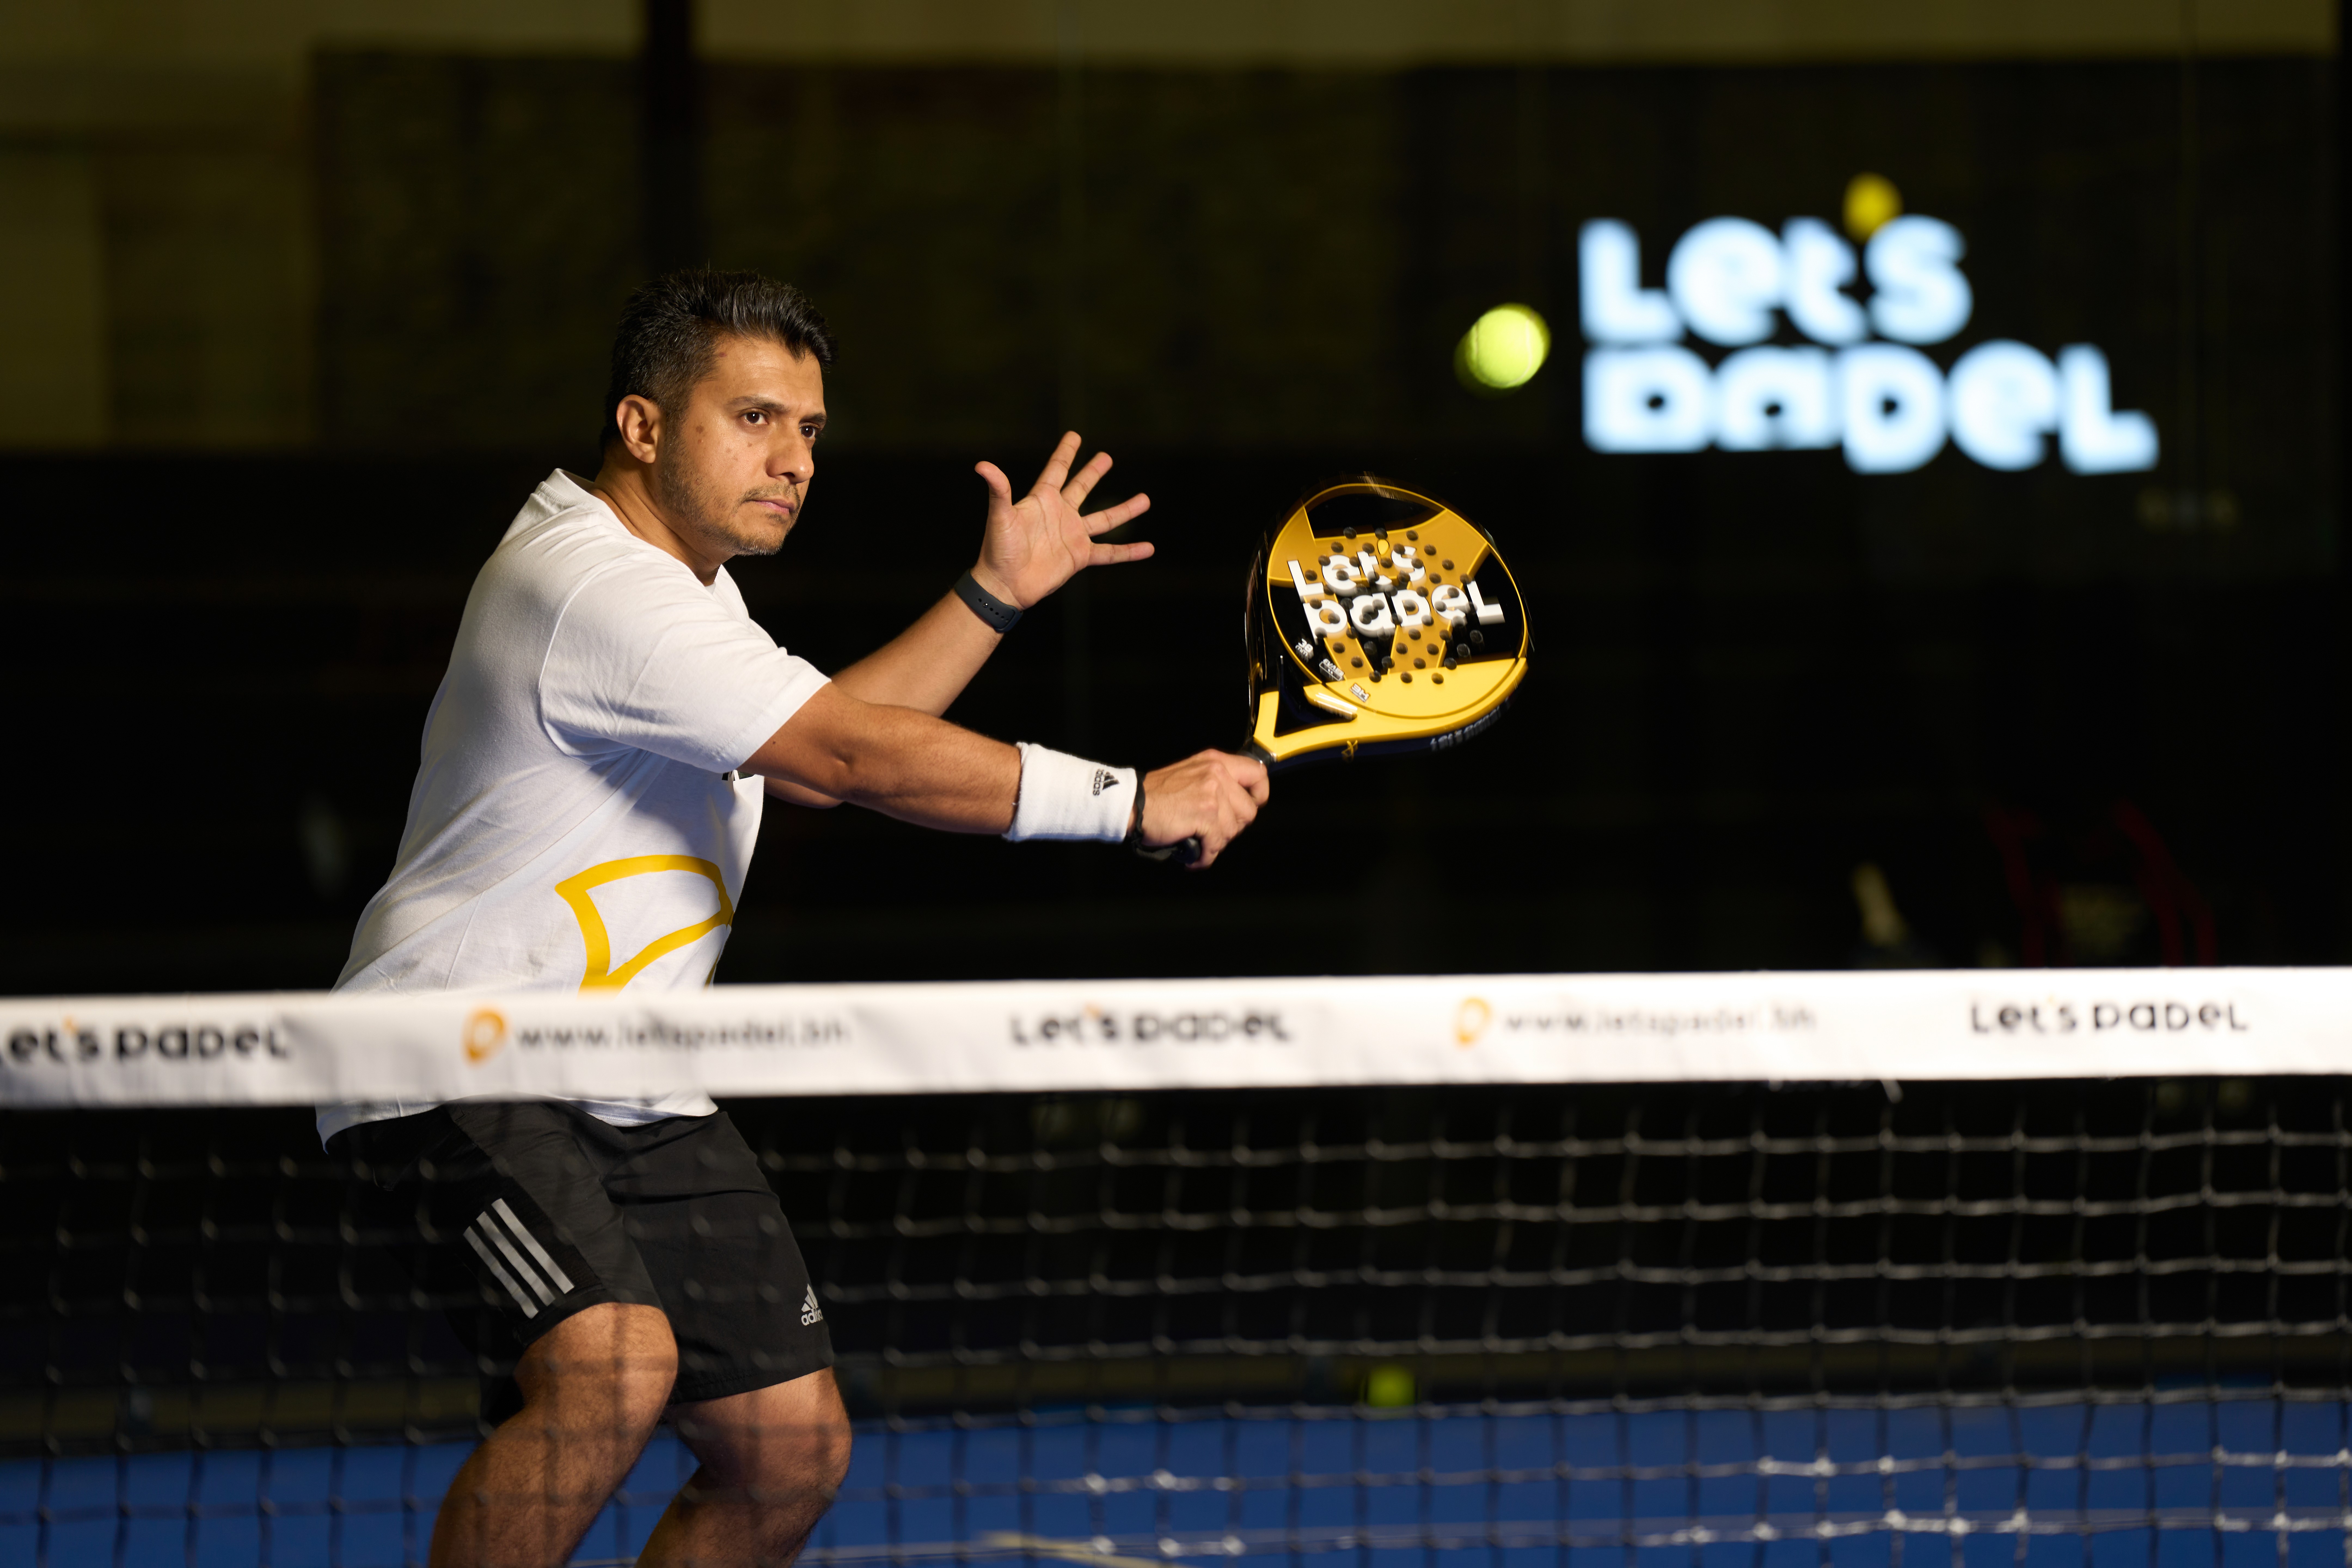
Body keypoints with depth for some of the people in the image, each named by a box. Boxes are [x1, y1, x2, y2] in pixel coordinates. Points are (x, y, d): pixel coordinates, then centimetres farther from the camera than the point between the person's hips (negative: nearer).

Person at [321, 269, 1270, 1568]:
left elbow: (818, 752, 30)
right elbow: (857, 760, -24)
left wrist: (994, 595, 22)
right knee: (612, 1367, -33)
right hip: (457, 1062, -10)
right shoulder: (598, 590, -21)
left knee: (791, 1445, 3)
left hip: (630, 1103, 10)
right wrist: (1134, 802, -19)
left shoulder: (675, 573, 14)